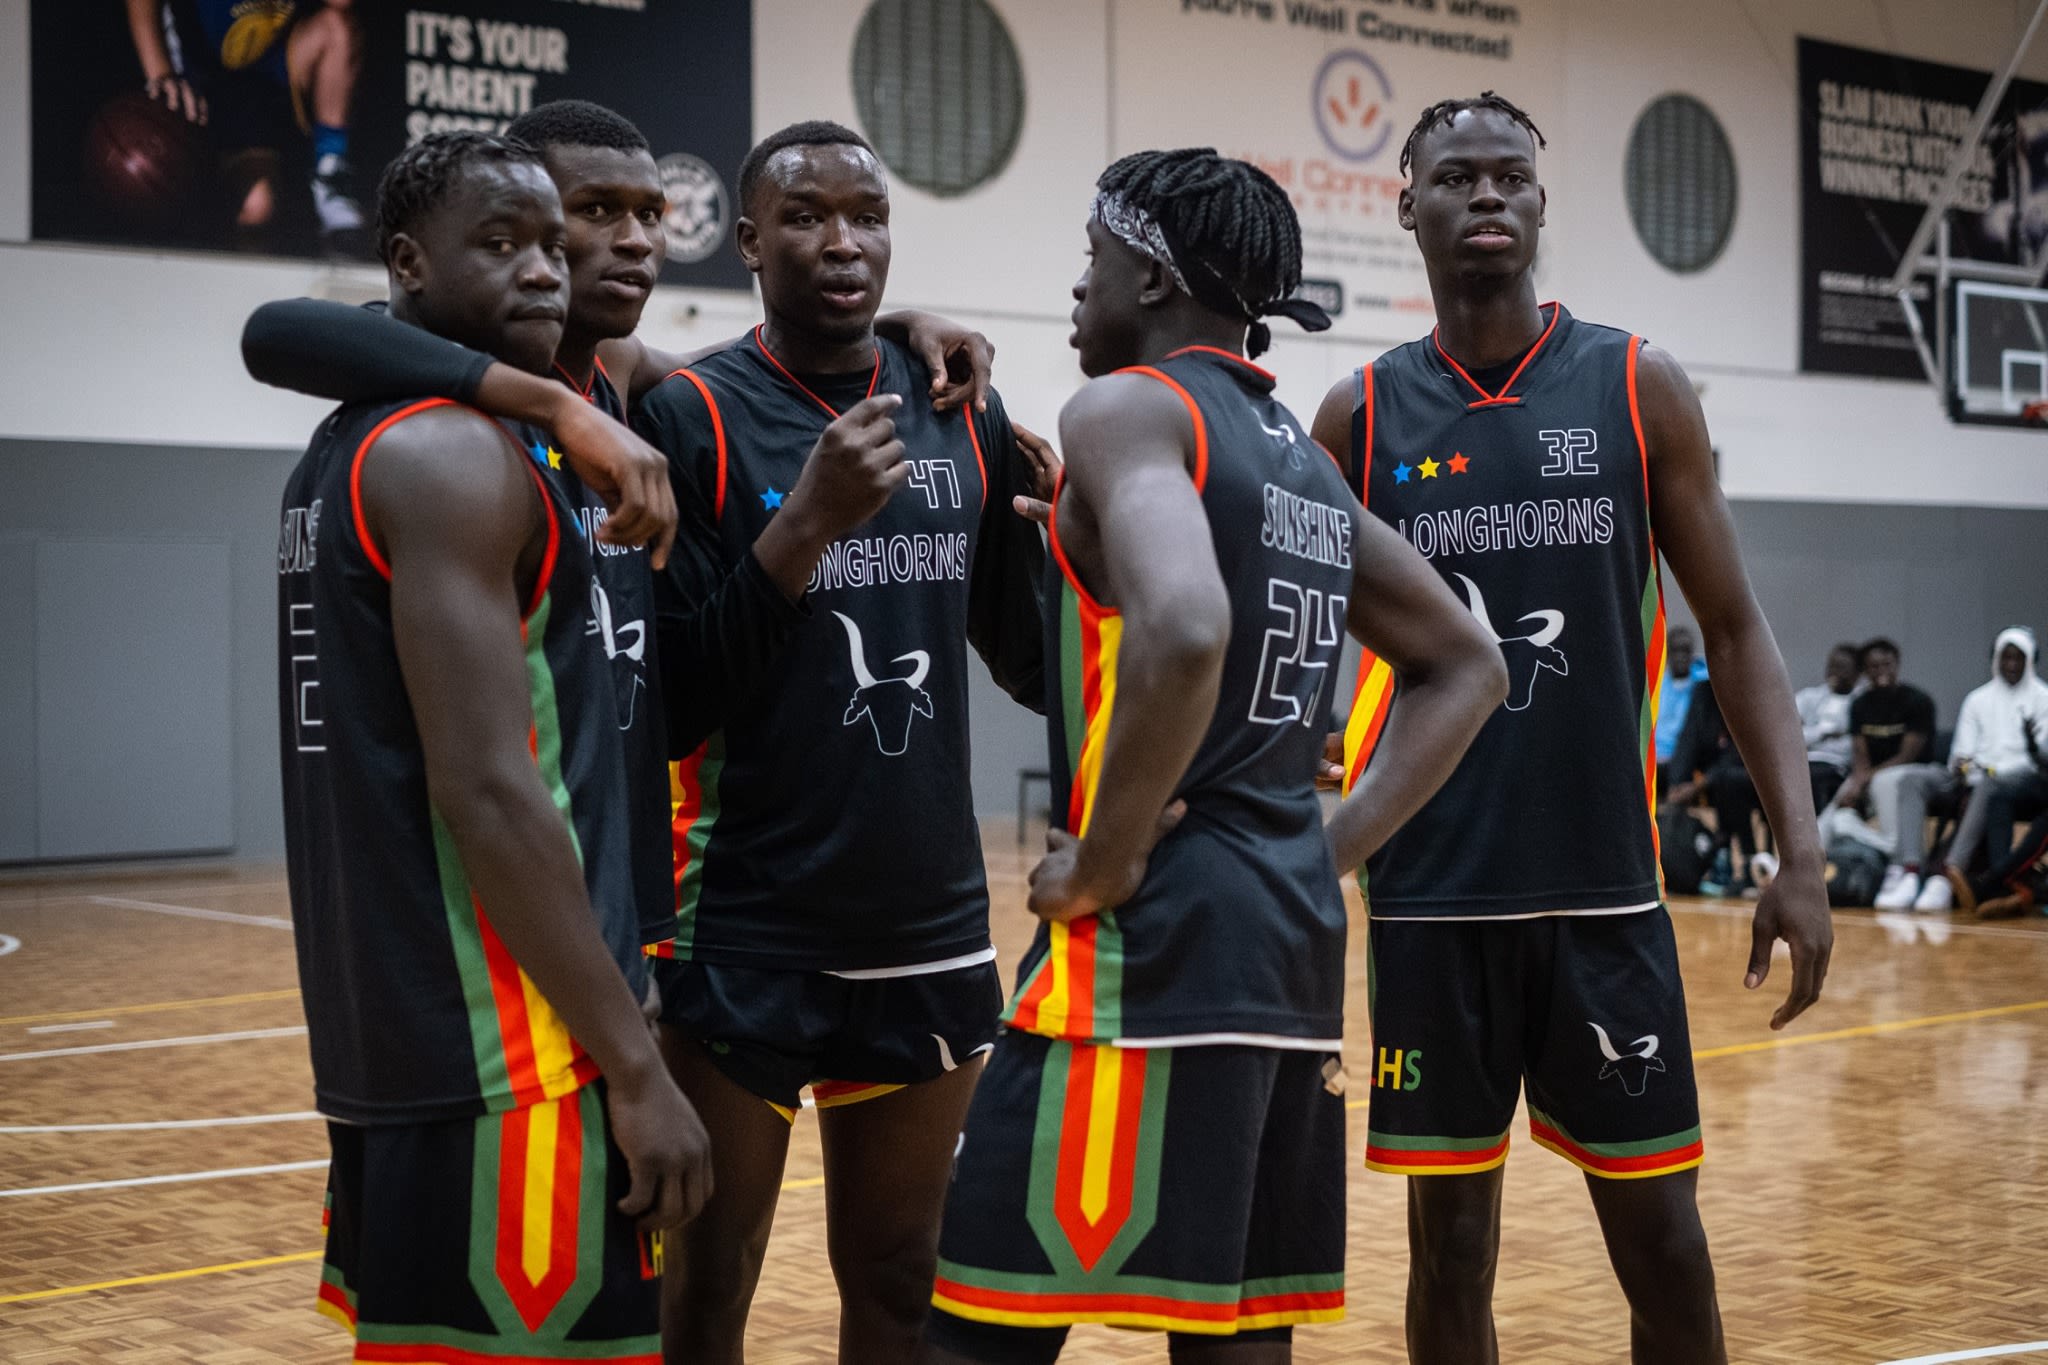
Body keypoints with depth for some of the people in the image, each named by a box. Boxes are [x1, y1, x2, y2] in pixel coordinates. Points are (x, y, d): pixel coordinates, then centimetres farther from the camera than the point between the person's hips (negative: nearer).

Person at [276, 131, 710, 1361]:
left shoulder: (346, 453, 16)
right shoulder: (455, 453, -14)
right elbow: (488, 793, -21)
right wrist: (635, 1066, -19)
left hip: (393, 1034, 10)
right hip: (503, 1061, -10)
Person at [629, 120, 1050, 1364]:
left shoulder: (963, 415, 7)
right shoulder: (690, 419, -8)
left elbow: (1034, 659, 12)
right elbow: (671, 708, -13)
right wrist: (808, 522, -21)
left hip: (933, 928, 5)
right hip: (742, 936, -4)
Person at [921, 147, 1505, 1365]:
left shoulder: (1129, 408, -7)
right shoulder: (1304, 456, 18)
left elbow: (1182, 632, -27)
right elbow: (1469, 670, 24)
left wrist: (1101, 864, -16)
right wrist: (1329, 847, 16)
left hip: (1159, 944, -9)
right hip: (1299, 935, 9)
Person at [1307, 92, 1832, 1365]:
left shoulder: (1638, 386, 1)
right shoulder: (1363, 413, 3)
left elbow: (1734, 627, 2)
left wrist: (1801, 850, -7)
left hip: (1604, 885, 0)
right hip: (1430, 893, 0)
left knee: (1662, 1241, 5)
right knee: (1451, 1245, 7)